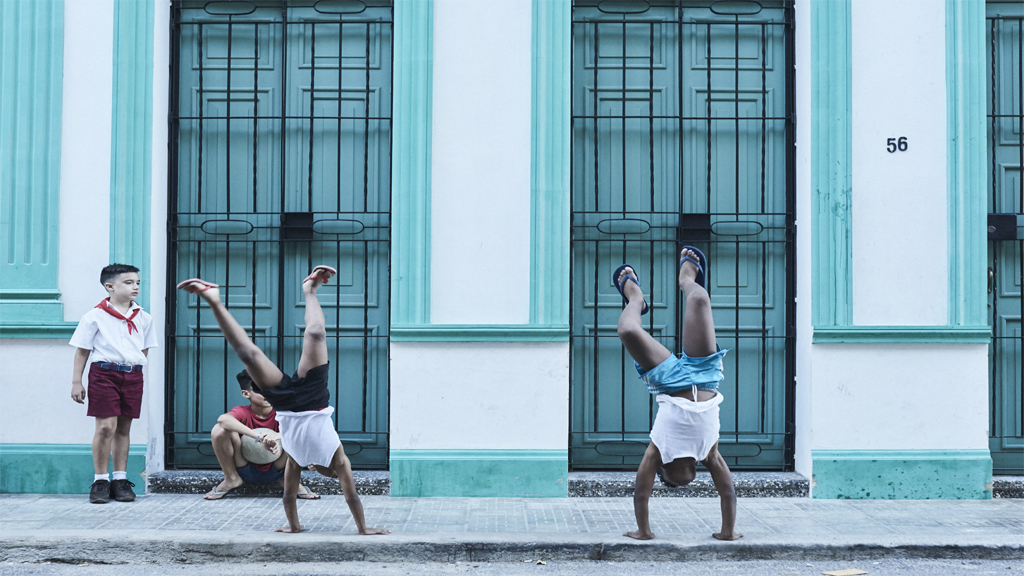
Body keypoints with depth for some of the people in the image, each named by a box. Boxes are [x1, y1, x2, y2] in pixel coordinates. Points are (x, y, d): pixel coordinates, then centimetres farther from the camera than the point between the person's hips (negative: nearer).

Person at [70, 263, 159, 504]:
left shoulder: (143, 318, 9)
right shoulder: (95, 316, -3)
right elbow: (82, 351, 1)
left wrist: (133, 368, 9)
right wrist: (76, 382, 0)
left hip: (132, 375, 4)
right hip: (104, 373, -4)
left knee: (124, 428, 8)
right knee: (106, 426, -10)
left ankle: (120, 479, 15)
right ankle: (100, 480, 1)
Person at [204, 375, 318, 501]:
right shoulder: (243, 412, -14)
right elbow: (223, 419, -39)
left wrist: (278, 435, -49)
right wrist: (259, 437, -50)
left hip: (275, 471, 1)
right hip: (246, 471, -1)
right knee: (220, 429, -23)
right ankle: (231, 479, -2)